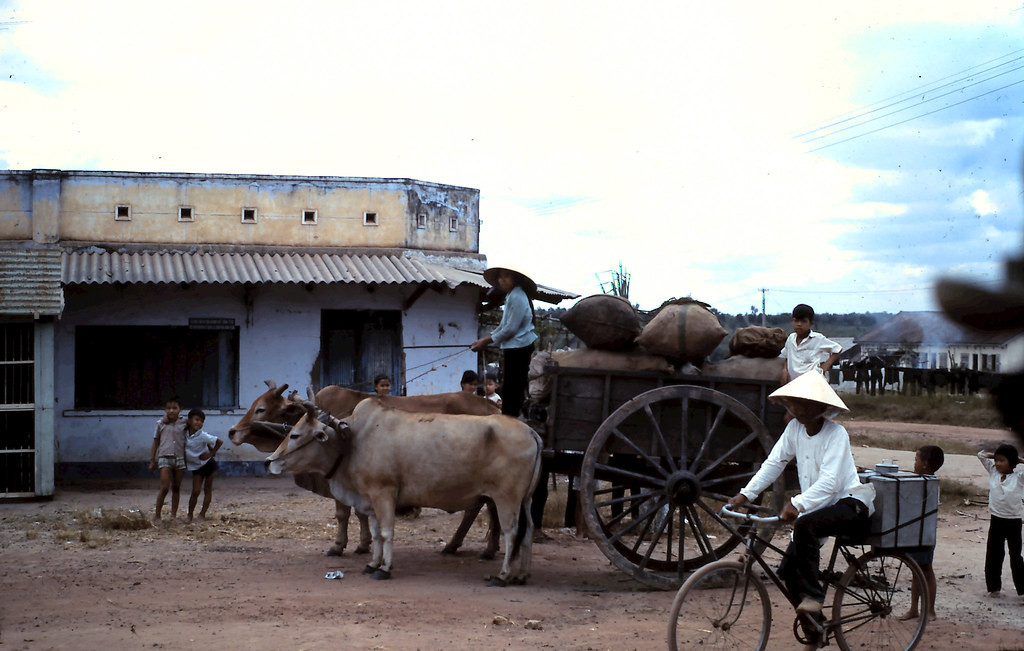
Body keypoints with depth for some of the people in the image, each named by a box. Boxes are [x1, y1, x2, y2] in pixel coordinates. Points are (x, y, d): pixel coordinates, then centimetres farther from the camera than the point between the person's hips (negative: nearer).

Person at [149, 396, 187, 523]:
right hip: (165, 457, -2)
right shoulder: (161, 423, 2)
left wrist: (186, 460, 8)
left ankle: (173, 515, 17)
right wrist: (152, 460, 9)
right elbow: (156, 442, 9)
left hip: (179, 459, 2)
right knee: (164, 487, -11)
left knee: (176, 488, 8)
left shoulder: (183, 423, 2)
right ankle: (157, 515, -1)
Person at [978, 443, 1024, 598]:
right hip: (996, 520, 3)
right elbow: (981, 455, 6)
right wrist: (995, 456, 0)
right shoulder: (993, 472, 2)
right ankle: (994, 587, 18)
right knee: (993, 555, 8)